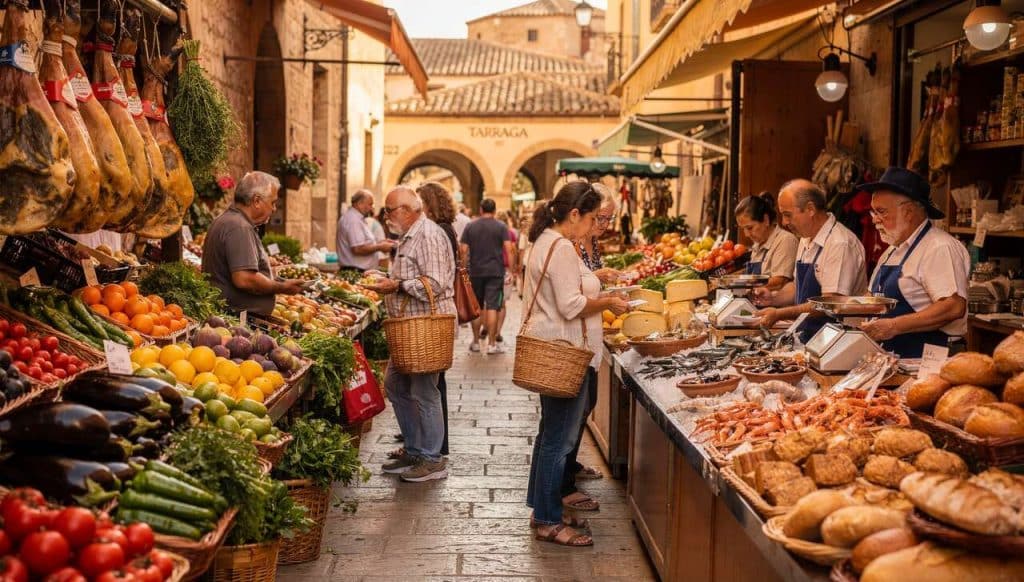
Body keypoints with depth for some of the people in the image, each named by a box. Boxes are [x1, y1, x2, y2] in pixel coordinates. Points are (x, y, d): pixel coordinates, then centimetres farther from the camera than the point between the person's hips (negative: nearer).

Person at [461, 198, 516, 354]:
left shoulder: (470, 226, 3)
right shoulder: (501, 227, -2)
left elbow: (464, 250, -2)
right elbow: (508, 249, -9)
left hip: (476, 272, 2)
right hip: (495, 271, -2)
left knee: (476, 308, 12)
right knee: (492, 307, -2)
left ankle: (476, 342, 18)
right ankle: (491, 344, -4)